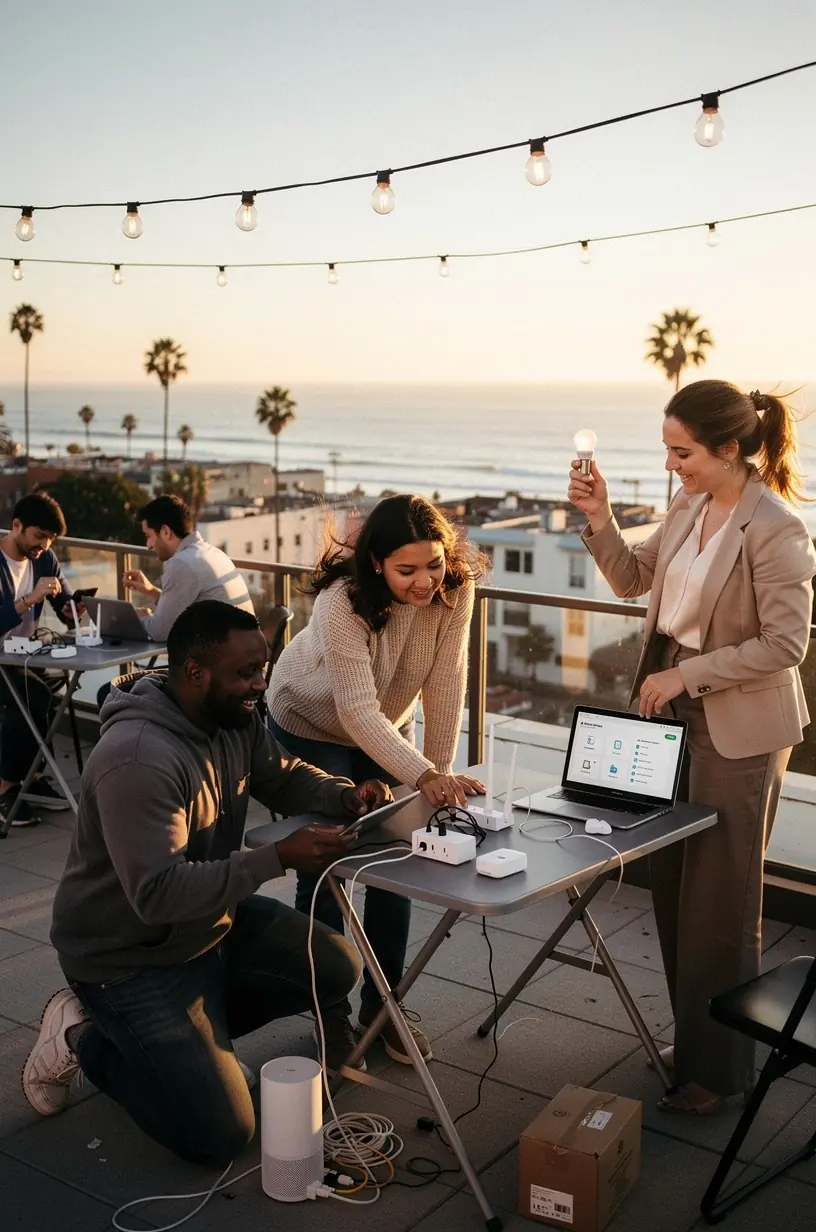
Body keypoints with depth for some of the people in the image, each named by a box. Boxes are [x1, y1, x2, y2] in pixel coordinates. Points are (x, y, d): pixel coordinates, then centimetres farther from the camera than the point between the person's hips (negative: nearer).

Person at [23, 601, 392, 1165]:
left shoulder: (236, 718, -5)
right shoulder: (138, 759, -32)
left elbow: (284, 778, 13)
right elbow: (157, 894, -36)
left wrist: (347, 795, -8)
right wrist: (279, 858, -37)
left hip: (214, 919, 9)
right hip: (131, 956, -8)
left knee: (337, 971, 2)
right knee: (220, 1136, -10)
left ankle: (195, 1021, 13)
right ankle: (85, 1037, 9)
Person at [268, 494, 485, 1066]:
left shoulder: (455, 588, -24)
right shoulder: (343, 602, -37)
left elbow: (445, 682, -19)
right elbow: (358, 711, -41)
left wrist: (442, 771, -20)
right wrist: (425, 776, -51)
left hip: (390, 724, 4)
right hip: (312, 725, -4)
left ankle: (383, 1002, 19)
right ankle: (330, 1011, 15)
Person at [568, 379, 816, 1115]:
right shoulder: (688, 508, 3)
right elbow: (632, 579, 13)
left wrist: (687, 673, -20)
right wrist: (599, 518, -2)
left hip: (739, 731, -8)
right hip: (678, 716, 8)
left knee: (719, 900, 4)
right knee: (671, 883, 16)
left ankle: (719, 1068, 22)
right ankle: (692, 1037, 34)